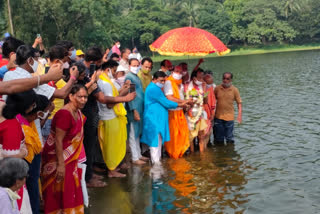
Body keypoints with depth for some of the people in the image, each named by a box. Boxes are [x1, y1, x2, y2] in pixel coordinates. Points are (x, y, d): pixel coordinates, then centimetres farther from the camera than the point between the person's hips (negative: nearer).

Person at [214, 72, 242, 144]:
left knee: (230, 138, 6)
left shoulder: (234, 90, -2)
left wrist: (240, 115, -8)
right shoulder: (217, 88, 0)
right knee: (218, 139, 11)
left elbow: (239, 102, 1)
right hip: (218, 117, 1)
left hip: (229, 117, -1)